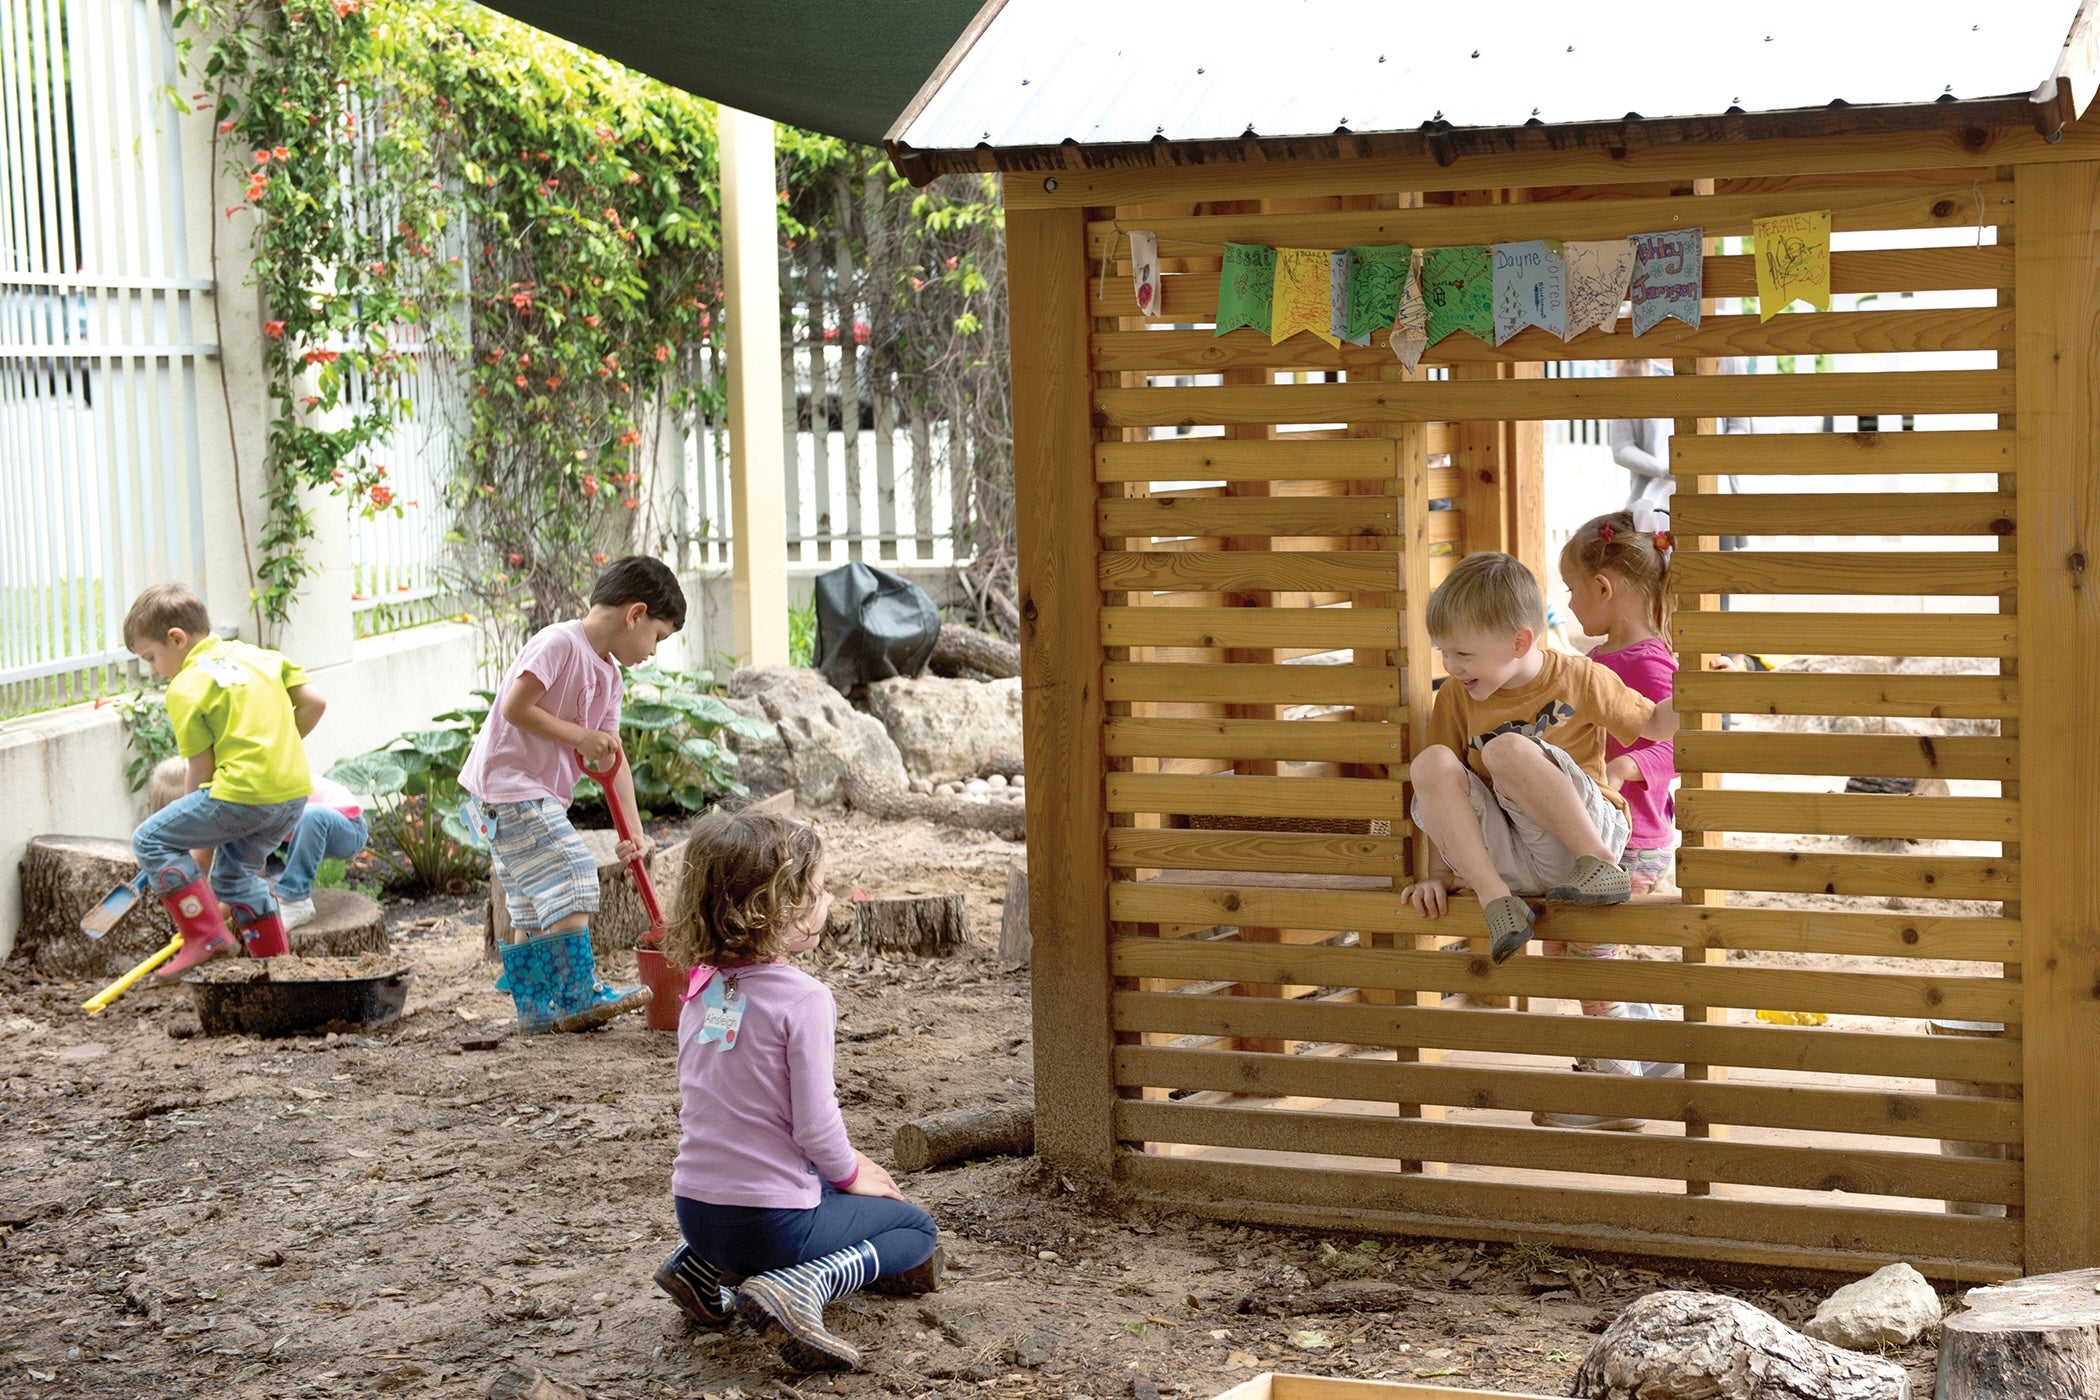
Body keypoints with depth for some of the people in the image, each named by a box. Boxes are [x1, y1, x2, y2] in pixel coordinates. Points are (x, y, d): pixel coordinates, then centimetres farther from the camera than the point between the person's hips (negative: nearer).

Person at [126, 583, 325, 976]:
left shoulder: (186, 687, -3)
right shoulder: (257, 655, 16)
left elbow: (201, 770, -3)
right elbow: (315, 702, 11)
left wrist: (195, 842, 7)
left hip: (243, 792, -8)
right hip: (296, 789, 8)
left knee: (150, 840, 3)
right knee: (236, 872, 25)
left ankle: (206, 936, -4)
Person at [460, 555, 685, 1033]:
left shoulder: (608, 674, 12)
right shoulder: (560, 644, -17)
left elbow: (612, 758, 12)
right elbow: (514, 708, -23)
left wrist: (633, 829, 6)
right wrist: (581, 737, -19)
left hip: (537, 796, 10)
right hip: (507, 784, -10)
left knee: (533, 911, 14)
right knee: (572, 881, -12)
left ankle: (535, 1008, 21)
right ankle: (579, 998, -6)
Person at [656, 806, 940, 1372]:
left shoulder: (703, 991, 4)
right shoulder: (803, 998, -19)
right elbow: (814, 1123, -18)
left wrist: (842, 1163, 19)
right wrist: (851, 1173, 4)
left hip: (695, 1211, 7)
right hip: (772, 1217, -7)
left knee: (822, 1182, 36)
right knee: (915, 1227, 15)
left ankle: (702, 1267, 15)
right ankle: (802, 1286, -12)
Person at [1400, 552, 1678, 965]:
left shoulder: (1578, 678, 0)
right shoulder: (1455, 697, 6)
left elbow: (1654, 725, 12)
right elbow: (1441, 792, 9)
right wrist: (1439, 874, 2)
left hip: (1586, 831, -4)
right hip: (1503, 860, 4)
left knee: (1507, 749, -29)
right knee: (1431, 763, -21)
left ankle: (1599, 862, -22)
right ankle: (1495, 899, -27)